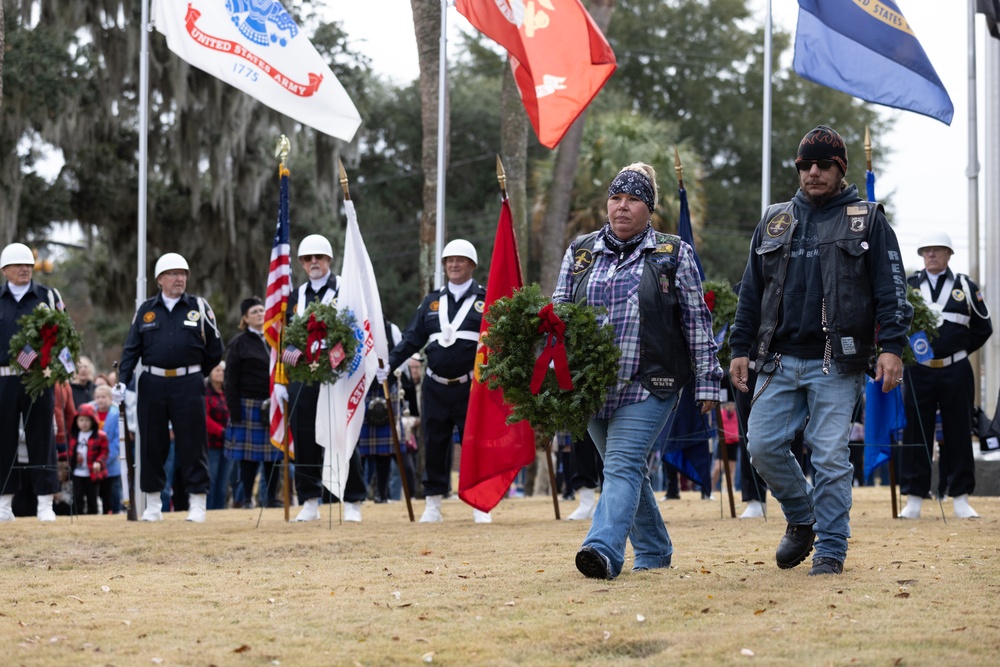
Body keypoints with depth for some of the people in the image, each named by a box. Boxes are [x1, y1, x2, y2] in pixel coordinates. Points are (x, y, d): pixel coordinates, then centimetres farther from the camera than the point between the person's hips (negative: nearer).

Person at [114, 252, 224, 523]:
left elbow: (215, 348, 9)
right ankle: (153, 504, 14)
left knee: (193, 444, -2)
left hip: (188, 385, -2)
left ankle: (198, 504, 3)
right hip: (152, 384, 2)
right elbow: (132, 349, 6)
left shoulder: (199, 307, 5)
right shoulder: (146, 310, 9)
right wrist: (122, 381, -5)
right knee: (152, 444, 5)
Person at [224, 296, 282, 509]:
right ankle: (247, 498, 5)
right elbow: (231, 381, -4)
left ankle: (272, 497, 11)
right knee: (249, 455, -2)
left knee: (274, 454, 4)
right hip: (250, 405, -4)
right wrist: (235, 411, -11)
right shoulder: (238, 344, 0)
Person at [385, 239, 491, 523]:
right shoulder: (432, 301, 14)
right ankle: (432, 504, 14)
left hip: (472, 386, -3)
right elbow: (412, 338, 12)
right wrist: (389, 364, 3)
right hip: (435, 387, 3)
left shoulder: (485, 300, 3)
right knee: (434, 444, 6)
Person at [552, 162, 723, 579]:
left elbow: (696, 321, 4)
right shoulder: (580, 252, 12)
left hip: (648, 384, -4)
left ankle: (604, 550, -31)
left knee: (623, 464, -18)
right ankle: (654, 552, 25)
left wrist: (707, 380, 1)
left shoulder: (673, 254, 4)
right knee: (627, 469, 12)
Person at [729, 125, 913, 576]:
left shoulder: (867, 221, 6)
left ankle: (830, 548, 3)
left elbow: (891, 288, 1)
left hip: (836, 364, -4)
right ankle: (802, 521, 21)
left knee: (831, 456, -6)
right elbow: (751, 292, 19)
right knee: (763, 446, -2)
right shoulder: (774, 222, 16)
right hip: (780, 361, 4)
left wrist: (892, 347, -10)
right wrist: (740, 348, 12)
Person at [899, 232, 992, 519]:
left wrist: (958, 351, 8)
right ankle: (914, 499, 5)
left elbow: (983, 328, 13)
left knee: (958, 434, 3)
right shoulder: (908, 286, 7)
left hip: (955, 371, 0)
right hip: (918, 371, 0)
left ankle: (960, 499, 7)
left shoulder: (966, 287, 7)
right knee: (915, 434, 0)